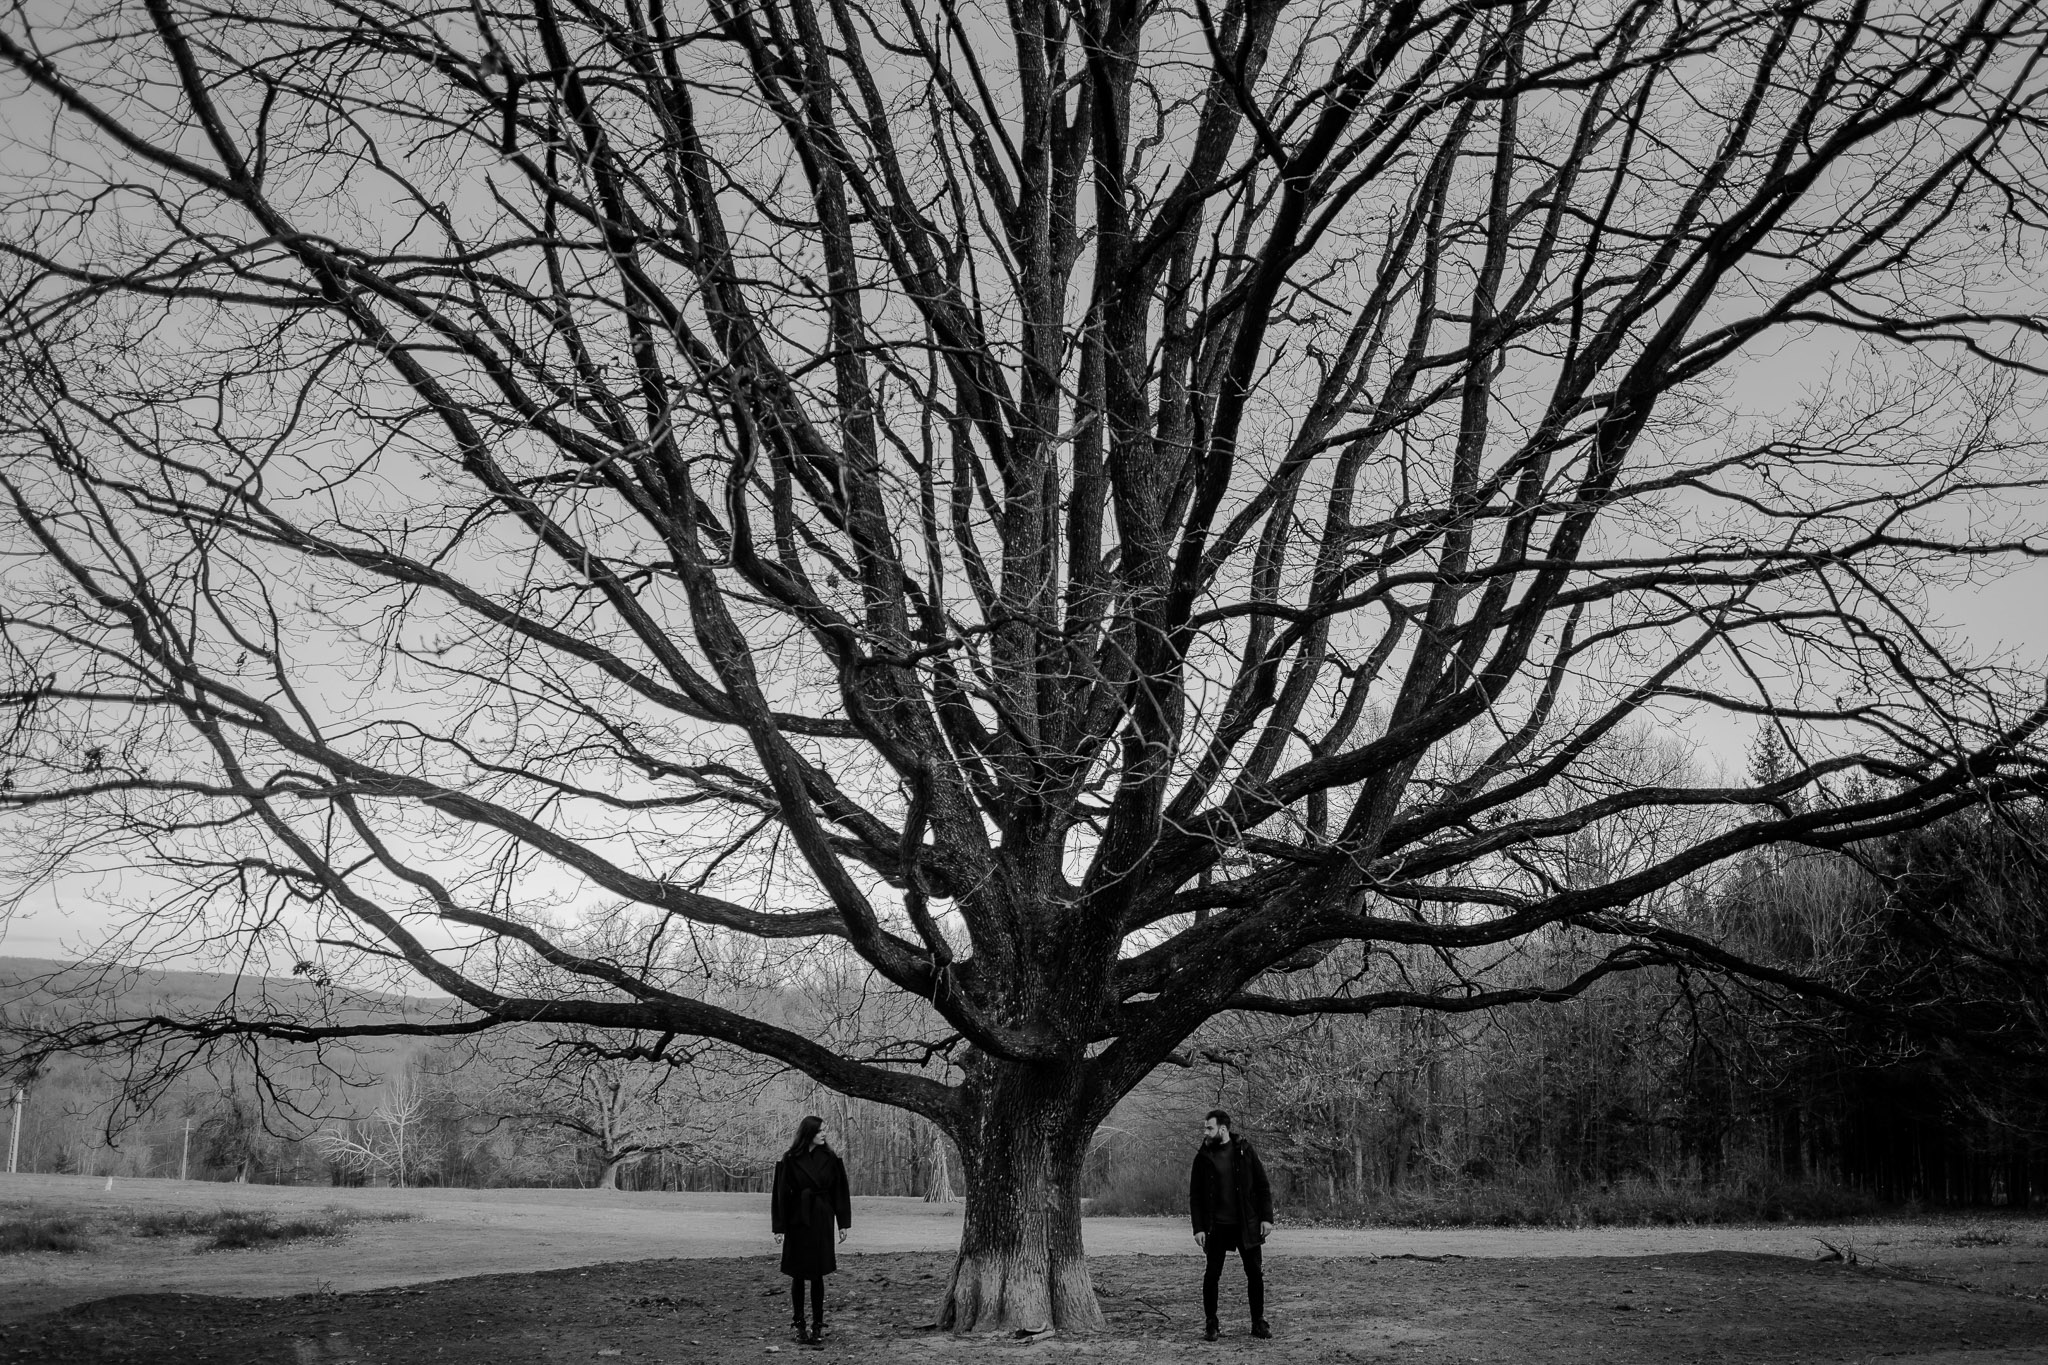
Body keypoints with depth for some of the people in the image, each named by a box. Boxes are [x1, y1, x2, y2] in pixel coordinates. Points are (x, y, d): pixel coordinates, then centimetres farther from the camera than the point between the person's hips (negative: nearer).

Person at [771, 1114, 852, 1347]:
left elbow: (839, 1191, 4)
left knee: (818, 1275, 4)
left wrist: (843, 1223, 1)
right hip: (797, 1223, -2)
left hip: (822, 1222, 2)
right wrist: (779, 1227, -7)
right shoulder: (790, 1160, -6)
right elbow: (781, 1194, -5)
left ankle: (818, 1327, 9)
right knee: (798, 1275, 3)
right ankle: (799, 1326, 10)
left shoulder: (830, 1159, 1)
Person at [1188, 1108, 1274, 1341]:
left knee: (1255, 1273, 3)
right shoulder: (1203, 1157, 1)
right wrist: (1198, 1228, -5)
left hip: (1247, 1225, 0)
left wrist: (1267, 1217, -5)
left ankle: (1258, 1323, 15)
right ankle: (1211, 1325, 10)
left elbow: (1262, 1186, 3)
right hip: (1216, 1226, 0)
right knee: (1212, 1274, -1)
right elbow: (1195, 1195, 3)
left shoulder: (1244, 1151, 0)